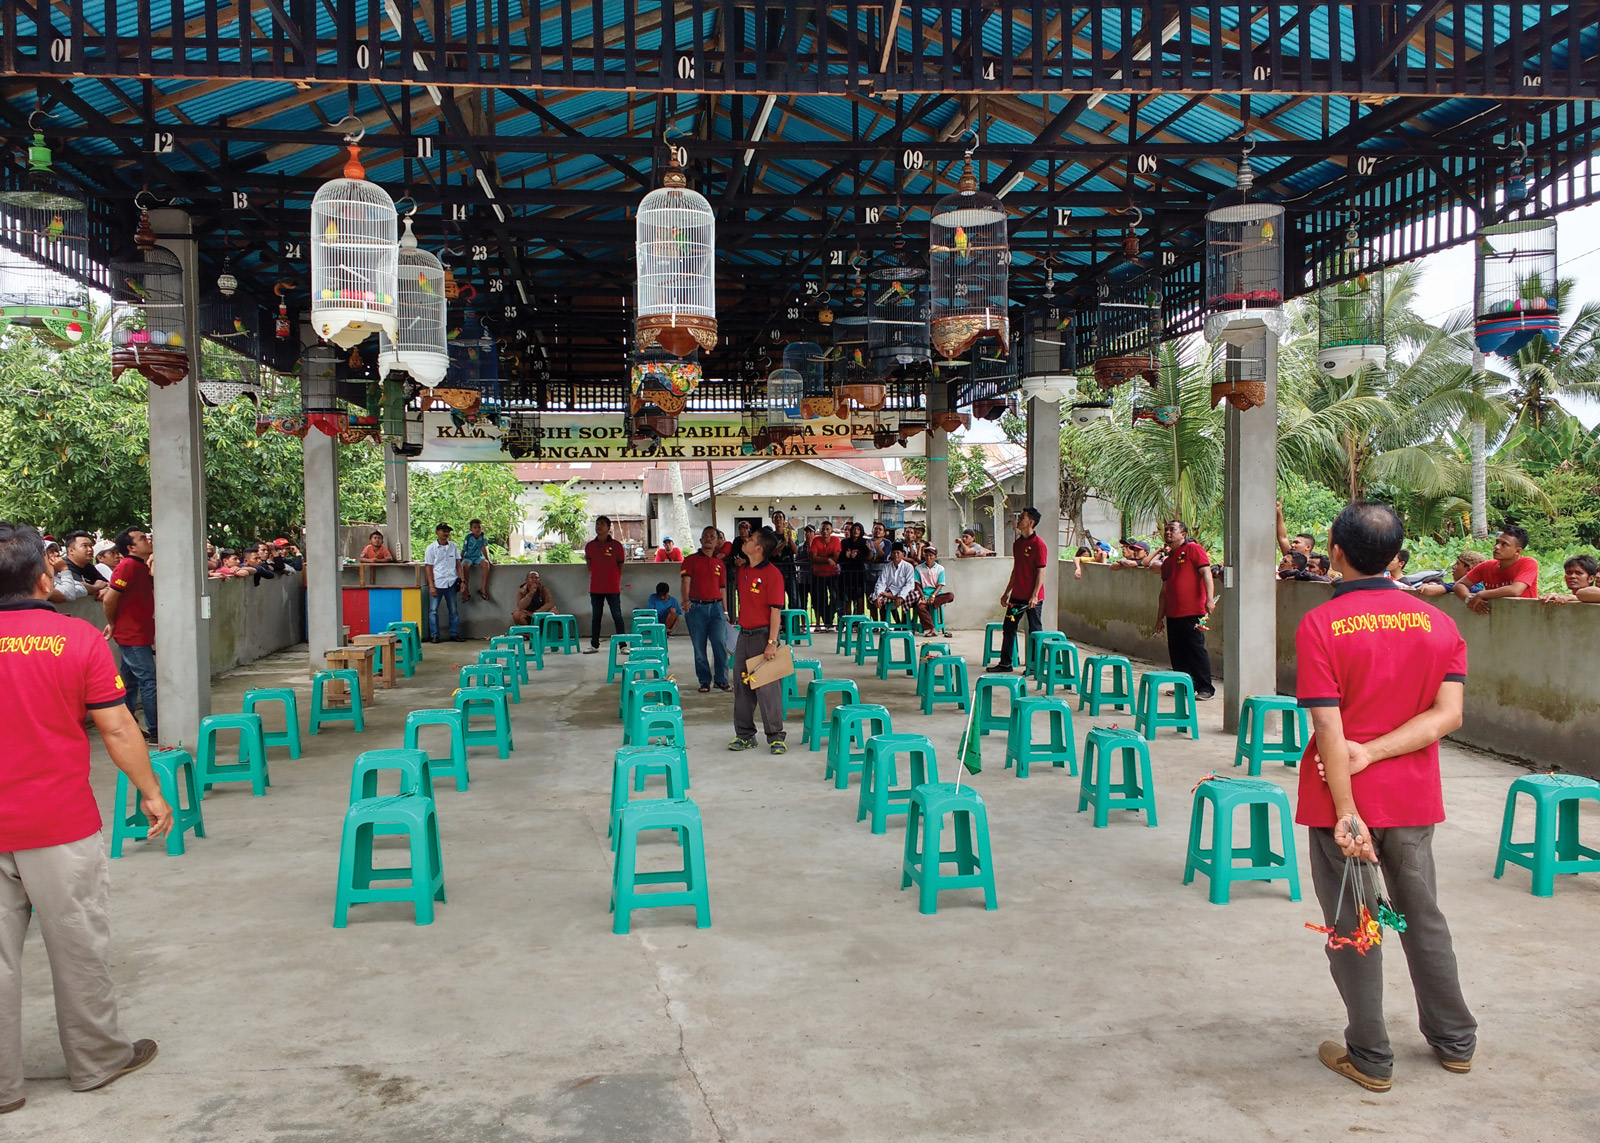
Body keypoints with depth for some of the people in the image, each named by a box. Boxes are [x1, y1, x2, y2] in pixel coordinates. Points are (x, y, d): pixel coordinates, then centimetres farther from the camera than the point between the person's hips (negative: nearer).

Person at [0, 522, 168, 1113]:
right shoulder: (79, 638, -10)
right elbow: (117, 730, -9)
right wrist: (151, 793, 3)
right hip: (61, 827, -2)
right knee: (77, 947, 11)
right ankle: (96, 1060, 25)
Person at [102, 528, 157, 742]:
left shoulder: (141, 566, 13)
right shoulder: (127, 566, -17)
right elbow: (109, 599, -20)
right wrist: (113, 623, -7)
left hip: (139, 634, 9)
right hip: (133, 636, -9)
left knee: (130, 681, 16)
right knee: (148, 681, -8)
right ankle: (155, 732, -5)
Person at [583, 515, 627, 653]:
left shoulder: (616, 545, -3)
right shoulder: (590, 546, 6)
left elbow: (620, 566, 3)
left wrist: (616, 582, 2)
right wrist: (596, 578, 10)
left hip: (612, 588, -3)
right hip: (595, 588, 4)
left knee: (617, 616, -3)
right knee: (595, 617, 10)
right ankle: (594, 645, 17)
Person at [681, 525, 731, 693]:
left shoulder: (720, 563, 13)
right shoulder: (692, 560, 2)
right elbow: (686, 581, -12)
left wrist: (725, 611, 14)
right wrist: (686, 599, -30)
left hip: (716, 606, 2)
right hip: (697, 607, -2)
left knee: (720, 643, -6)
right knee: (699, 647, 3)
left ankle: (722, 680, 4)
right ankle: (704, 681, 13)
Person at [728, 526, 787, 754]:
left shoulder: (772, 574, -13)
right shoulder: (743, 571, 11)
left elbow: (776, 610, -16)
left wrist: (771, 643, -20)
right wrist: (740, 630, 19)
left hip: (763, 635, -8)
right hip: (744, 635, 8)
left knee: (767, 687, -4)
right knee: (741, 686, 11)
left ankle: (776, 737, 4)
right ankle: (745, 735, 21)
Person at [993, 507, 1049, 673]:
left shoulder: (1038, 544, -11)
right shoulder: (1017, 543, 12)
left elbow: (1041, 572, -14)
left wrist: (1034, 595, -19)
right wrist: (1006, 592, 18)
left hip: (1032, 597, -8)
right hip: (1017, 595, 8)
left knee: (1034, 631, 2)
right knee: (1008, 628, 9)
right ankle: (1005, 663, 17)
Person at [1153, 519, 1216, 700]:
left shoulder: (1193, 549, -2)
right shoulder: (1168, 560, 20)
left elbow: (1206, 573, -12)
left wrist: (1209, 598, -24)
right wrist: (1159, 618, 21)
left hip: (1192, 612, -8)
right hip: (1172, 615, 8)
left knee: (1196, 649, -6)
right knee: (1176, 651, 7)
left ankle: (1205, 688, -1)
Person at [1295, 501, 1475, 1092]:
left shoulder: (1319, 626, -13)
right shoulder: (1437, 622, -1)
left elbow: (1329, 728, -18)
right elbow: (1448, 713, -9)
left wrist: (1346, 811, -17)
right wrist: (1371, 753, -12)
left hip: (1345, 799, -4)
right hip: (1412, 799, 4)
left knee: (1354, 926, 9)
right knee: (1423, 916, 21)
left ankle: (1371, 1057, 20)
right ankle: (1455, 1041, 35)